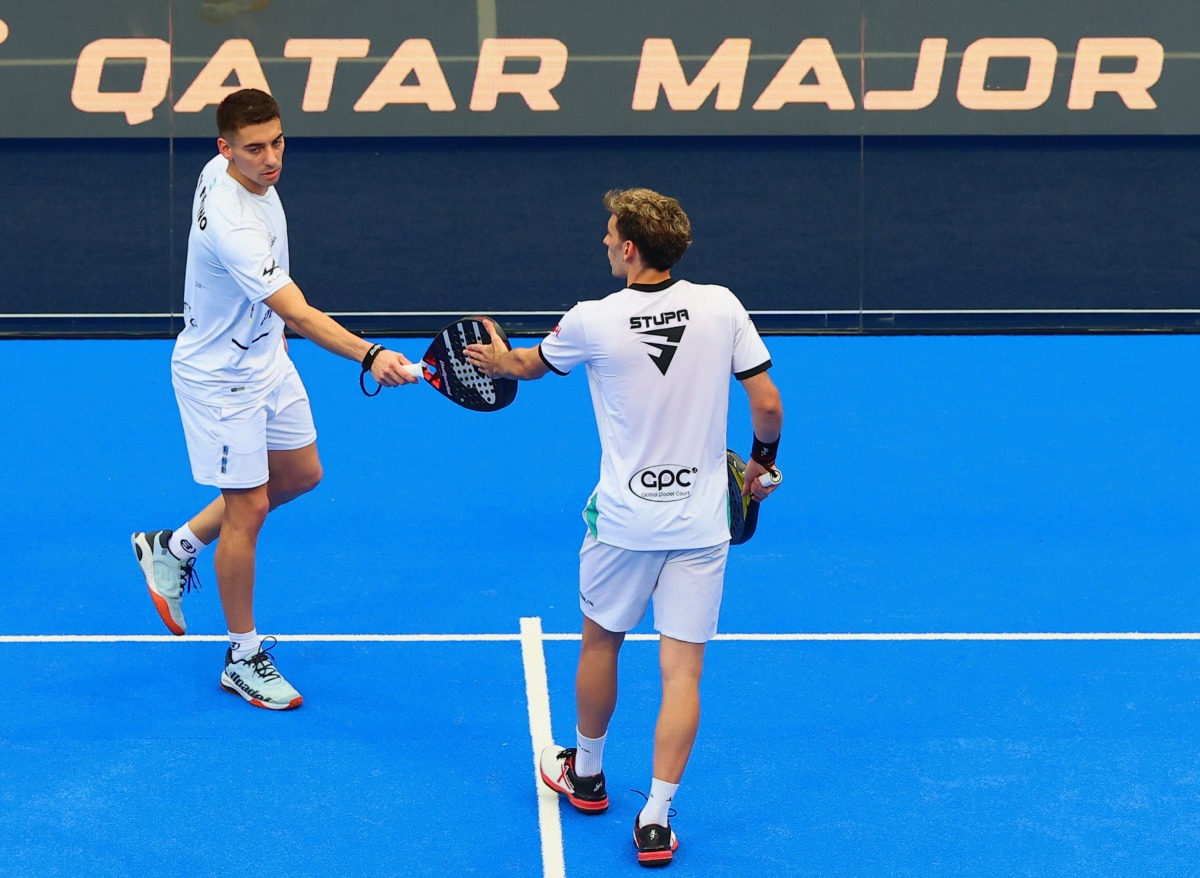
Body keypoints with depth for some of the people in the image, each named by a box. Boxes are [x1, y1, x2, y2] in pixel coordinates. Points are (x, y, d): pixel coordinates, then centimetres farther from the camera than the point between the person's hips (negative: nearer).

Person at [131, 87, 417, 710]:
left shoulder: (227, 171, -6)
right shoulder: (232, 224, -36)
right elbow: (300, 314, -44)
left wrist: (275, 312, 25)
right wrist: (369, 355, -53)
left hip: (263, 356, 9)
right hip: (220, 378, -9)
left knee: (300, 473, 20)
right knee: (248, 509, 0)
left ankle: (174, 547, 33)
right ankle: (244, 658, 15)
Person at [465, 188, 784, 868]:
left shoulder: (593, 321, -11)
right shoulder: (721, 306, -8)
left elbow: (530, 365, 11)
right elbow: (768, 405, -6)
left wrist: (502, 361, 35)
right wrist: (763, 462, 15)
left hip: (624, 521, -1)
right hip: (702, 523, 1)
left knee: (600, 644, 22)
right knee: (682, 671, 3)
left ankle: (586, 773, 39)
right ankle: (657, 818, 1)